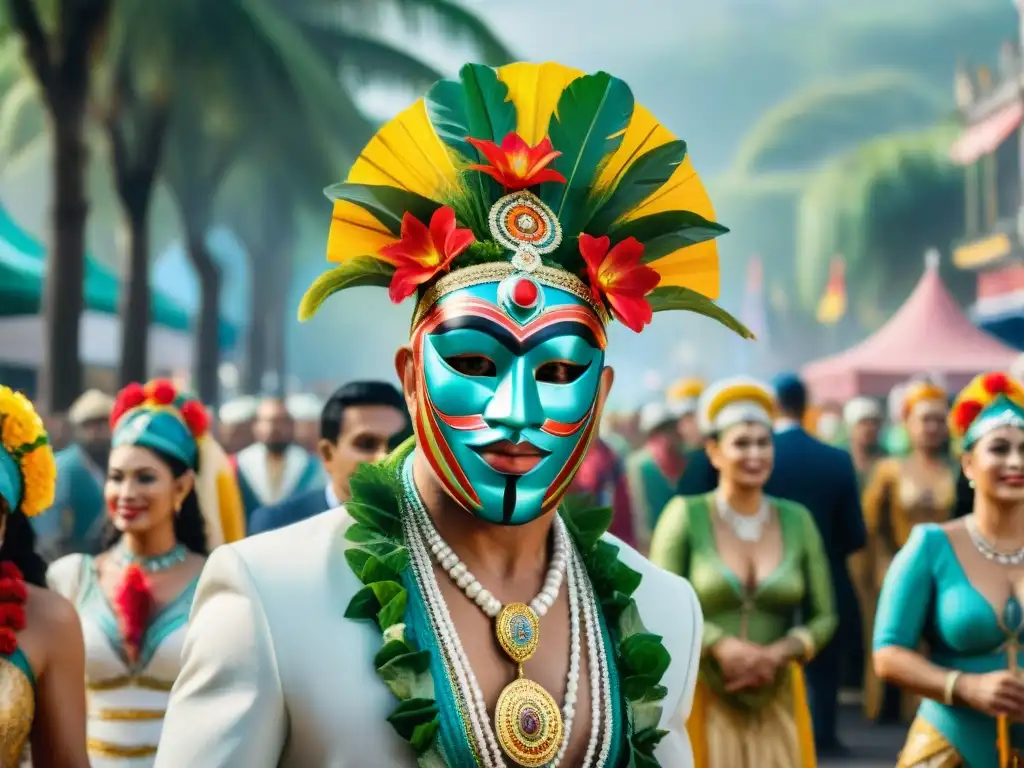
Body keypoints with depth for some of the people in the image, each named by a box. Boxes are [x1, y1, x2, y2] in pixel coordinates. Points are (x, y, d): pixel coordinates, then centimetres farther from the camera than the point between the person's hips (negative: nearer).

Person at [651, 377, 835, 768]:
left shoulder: (797, 520, 5)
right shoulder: (686, 516, -3)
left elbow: (823, 616, 5)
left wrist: (776, 654, -12)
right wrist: (721, 647, -21)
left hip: (776, 703, 3)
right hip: (702, 701, -3)